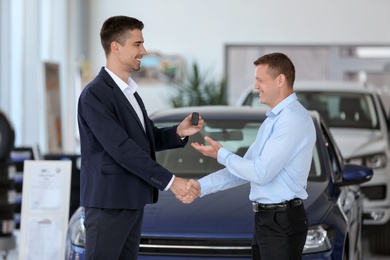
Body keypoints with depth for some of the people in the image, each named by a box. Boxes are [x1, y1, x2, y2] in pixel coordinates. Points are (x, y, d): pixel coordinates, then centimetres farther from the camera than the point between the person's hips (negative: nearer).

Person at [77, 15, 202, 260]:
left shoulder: (128, 90, 16)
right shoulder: (95, 94, -14)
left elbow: (148, 138, 18)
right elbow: (121, 148, -20)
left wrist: (178, 132, -3)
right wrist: (169, 181, -20)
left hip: (132, 200, 9)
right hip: (108, 201, -9)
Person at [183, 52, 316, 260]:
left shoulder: (293, 119, -16)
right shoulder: (273, 120, 17)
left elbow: (261, 173, -19)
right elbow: (245, 169, 17)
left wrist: (221, 155, -5)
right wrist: (202, 186, 6)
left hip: (282, 222, -10)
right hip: (266, 219, 10)